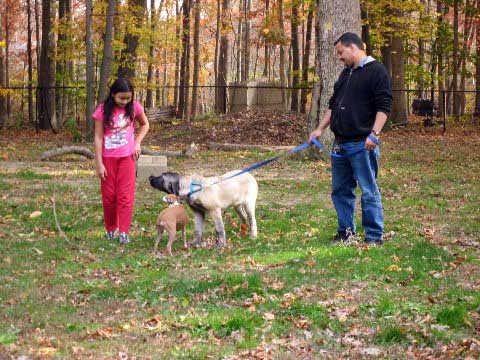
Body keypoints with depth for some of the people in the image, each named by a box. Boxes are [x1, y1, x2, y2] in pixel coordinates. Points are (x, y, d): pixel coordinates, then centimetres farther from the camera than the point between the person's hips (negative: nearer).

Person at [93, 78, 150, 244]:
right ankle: (110, 229, 21)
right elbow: (98, 137, -9)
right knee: (109, 195, 7)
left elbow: (144, 124, 13)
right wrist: (99, 164, -10)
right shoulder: (103, 110, -11)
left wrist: (137, 143, -1)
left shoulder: (134, 107, -6)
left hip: (127, 156, 1)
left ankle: (124, 232, 1)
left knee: (125, 195, -2)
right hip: (108, 157, -1)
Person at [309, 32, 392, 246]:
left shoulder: (376, 71, -7)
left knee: (368, 191, -4)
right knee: (340, 189, 12)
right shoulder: (345, 73, 20)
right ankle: (346, 231, 22)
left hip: (362, 145, -9)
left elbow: (384, 106, -14)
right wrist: (320, 129, 17)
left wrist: (374, 134, -22)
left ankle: (374, 237, 1)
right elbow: (333, 105, 26)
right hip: (341, 144, 9)